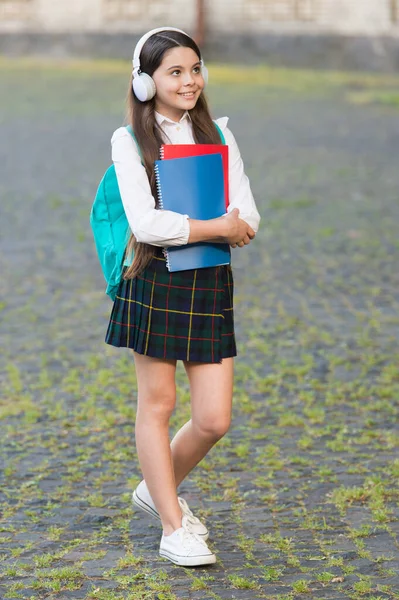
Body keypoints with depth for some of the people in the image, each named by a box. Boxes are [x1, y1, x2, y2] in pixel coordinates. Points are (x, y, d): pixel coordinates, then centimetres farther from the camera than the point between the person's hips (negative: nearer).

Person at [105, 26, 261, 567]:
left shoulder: (218, 135, 8)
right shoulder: (130, 140, -3)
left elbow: (248, 220, 0)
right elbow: (146, 224, -15)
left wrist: (180, 227, -13)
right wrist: (217, 227, -12)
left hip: (211, 283, 4)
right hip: (155, 281, -3)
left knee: (215, 419, 3)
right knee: (157, 404, 5)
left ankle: (158, 489, 29)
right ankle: (172, 525, 17)